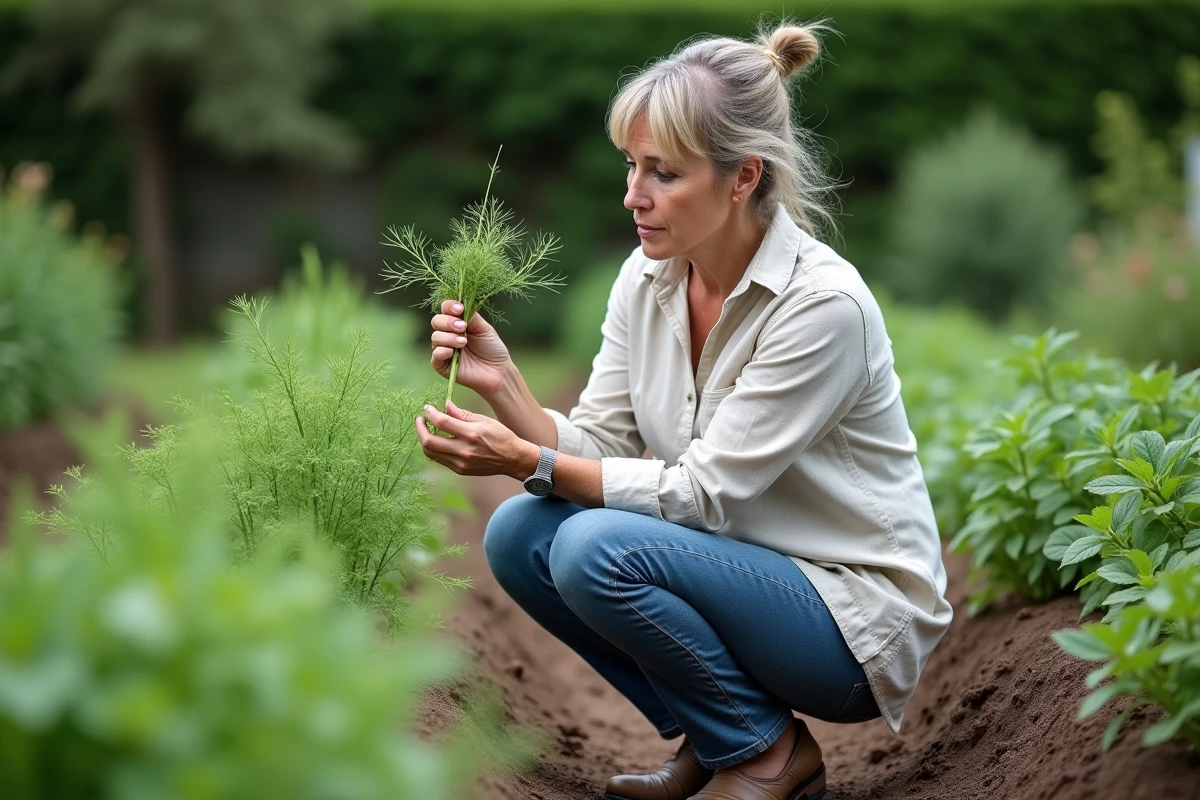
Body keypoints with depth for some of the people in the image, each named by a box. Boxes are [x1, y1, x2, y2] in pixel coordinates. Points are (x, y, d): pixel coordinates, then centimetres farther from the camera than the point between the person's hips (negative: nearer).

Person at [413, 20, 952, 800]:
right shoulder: (648, 277, -2)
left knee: (600, 549, -27)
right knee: (520, 532, -11)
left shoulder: (823, 302, -24)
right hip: (739, 571, 7)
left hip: (856, 616, -7)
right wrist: (502, 383, -20)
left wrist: (526, 461, -29)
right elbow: (598, 449, -4)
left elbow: (702, 492, -24)